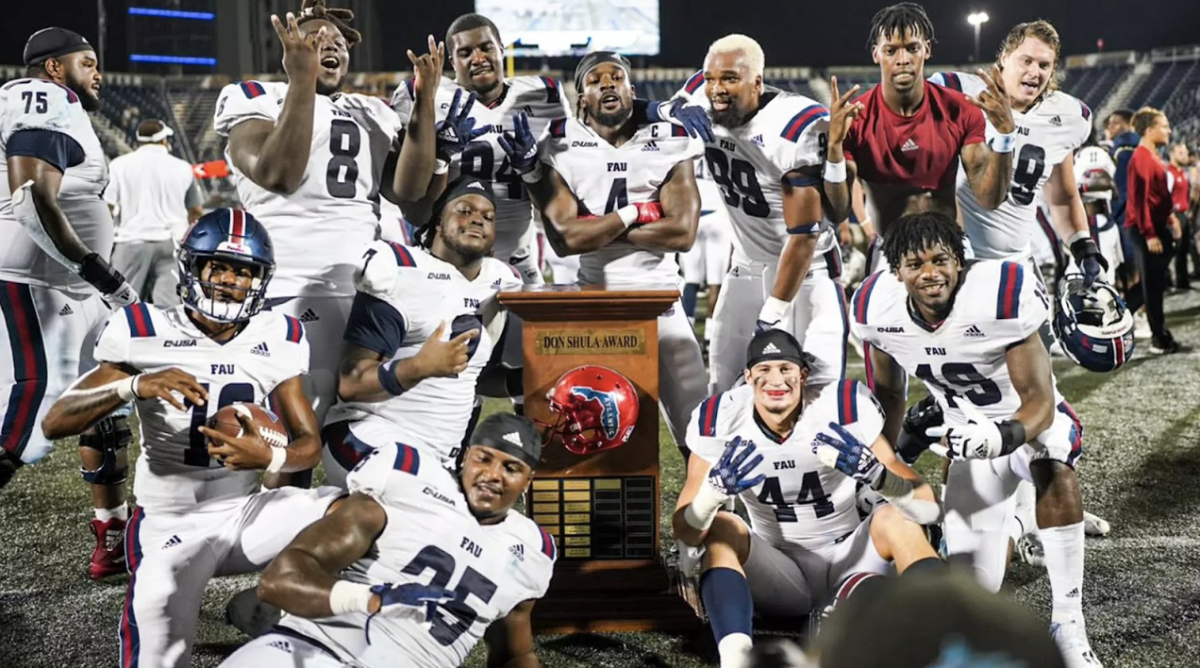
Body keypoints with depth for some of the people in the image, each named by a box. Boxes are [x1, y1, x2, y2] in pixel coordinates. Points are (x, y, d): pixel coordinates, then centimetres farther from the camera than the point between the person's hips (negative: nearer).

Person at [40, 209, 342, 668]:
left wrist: (270, 457, -23)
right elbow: (55, 424, -11)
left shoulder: (276, 340, 0)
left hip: (246, 509, 3)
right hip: (171, 521, -3)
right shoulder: (146, 335, -8)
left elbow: (309, 443, 2)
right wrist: (134, 385, -29)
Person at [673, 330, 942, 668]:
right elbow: (685, 532, -15)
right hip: (777, 571, 0)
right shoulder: (723, 421, -13)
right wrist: (717, 488, -36)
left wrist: (874, 473, -41)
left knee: (894, 517, -27)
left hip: (847, 560, 0)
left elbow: (929, 509, -20)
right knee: (722, 527, -26)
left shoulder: (842, 408, -16)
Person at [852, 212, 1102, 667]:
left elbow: (1039, 403, -28)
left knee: (1052, 470, -41)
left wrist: (1003, 437, -49)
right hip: (971, 433, 4)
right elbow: (888, 395, 3)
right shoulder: (878, 310, -17)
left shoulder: (1002, 299, -30)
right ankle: (1009, 527, 35)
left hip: (1028, 419, -3)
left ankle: (1068, 627, -31)